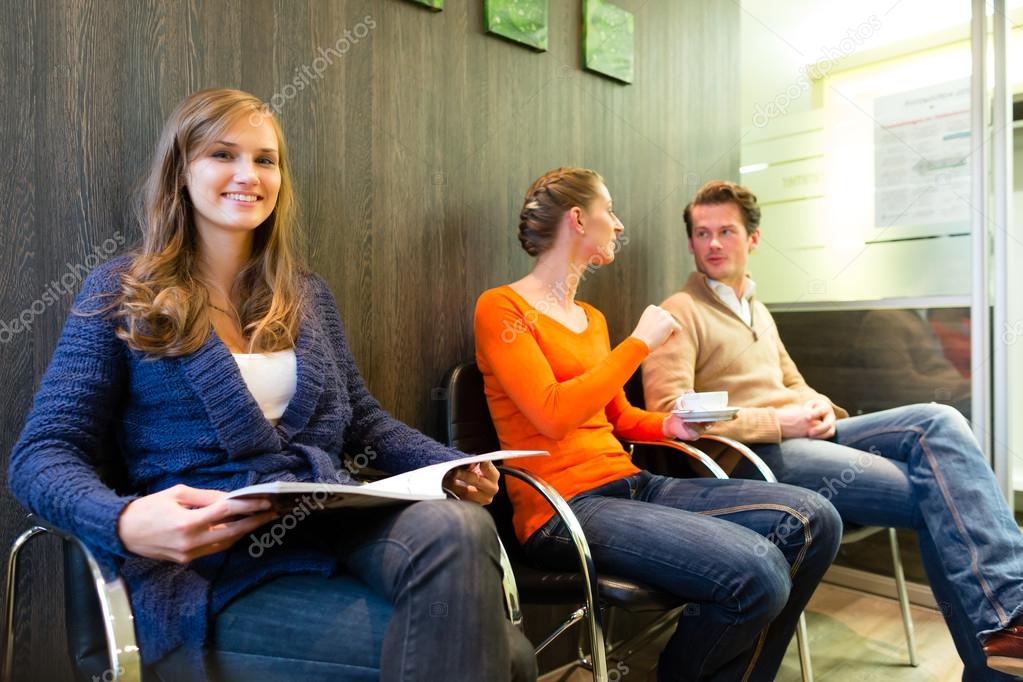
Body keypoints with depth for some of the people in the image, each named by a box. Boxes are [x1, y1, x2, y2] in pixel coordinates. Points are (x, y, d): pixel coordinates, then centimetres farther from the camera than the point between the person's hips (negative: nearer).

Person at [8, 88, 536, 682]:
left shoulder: (306, 292, 16)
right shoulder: (121, 294, 4)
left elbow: (363, 419, 19)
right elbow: (44, 454, -1)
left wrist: (453, 465, 0)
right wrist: (123, 520, -24)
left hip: (337, 525, 5)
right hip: (207, 565, -5)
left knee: (459, 527, -32)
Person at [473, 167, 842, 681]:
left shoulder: (592, 318, 18)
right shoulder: (501, 307, -5)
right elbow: (554, 416, -18)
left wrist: (671, 426, 4)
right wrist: (640, 342, -11)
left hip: (630, 484, 8)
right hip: (562, 509, -8)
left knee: (813, 520, -6)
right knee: (756, 574, -26)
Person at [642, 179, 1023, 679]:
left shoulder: (757, 310, 24)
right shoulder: (680, 313, -4)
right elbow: (670, 415, -16)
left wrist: (818, 406, 3)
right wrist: (779, 423, -17)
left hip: (802, 437, 8)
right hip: (750, 457, -8)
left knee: (938, 422, -16)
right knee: (932, 493, -21)